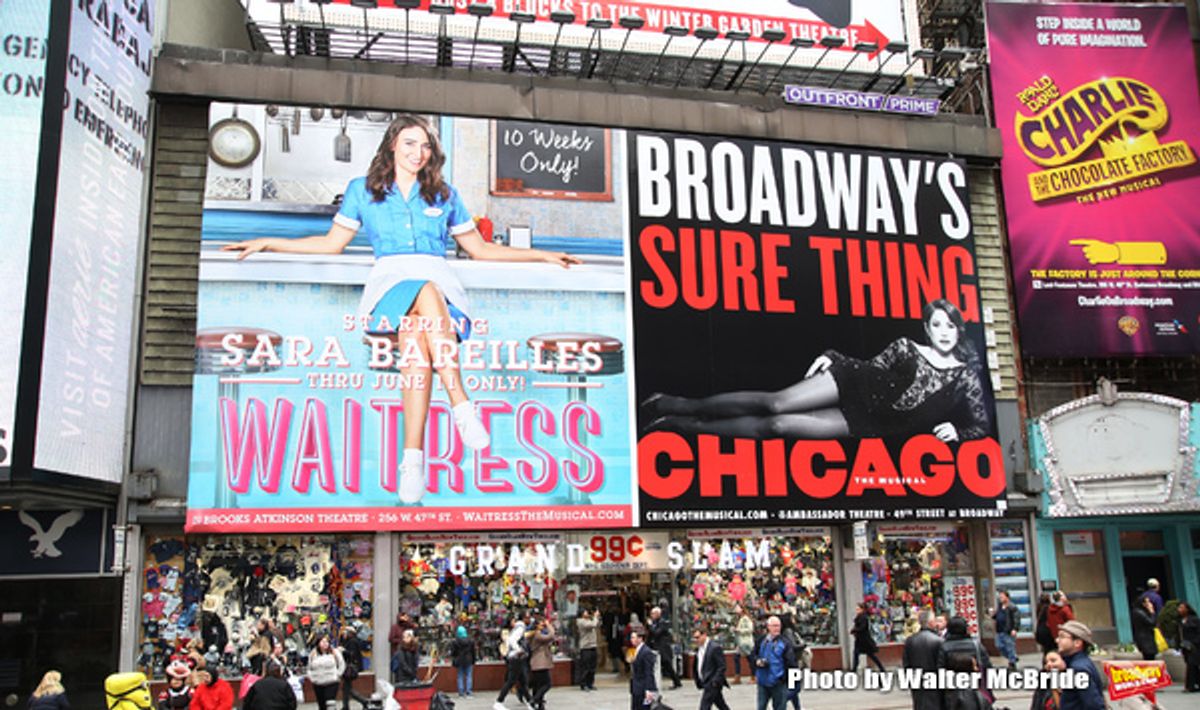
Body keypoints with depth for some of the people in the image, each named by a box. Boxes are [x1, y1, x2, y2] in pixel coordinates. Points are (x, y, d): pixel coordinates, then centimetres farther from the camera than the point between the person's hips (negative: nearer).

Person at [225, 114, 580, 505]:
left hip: (439, 281, 1)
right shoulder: (362, 190, 20)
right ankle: (462, 406, -45)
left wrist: (540, 255, 23)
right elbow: (332, 243, 24)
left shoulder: (445, 195, 23)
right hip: (391, 282, -1)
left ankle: (412, 458, -42)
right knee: (426, 295, -40)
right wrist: (268, 242, 17)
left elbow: (479, 248, 27)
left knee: (416, 343, -36)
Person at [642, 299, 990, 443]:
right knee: (776, 403, -19)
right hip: (855, 385, 2)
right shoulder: (906, 347, 7)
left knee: (777, 425, -16)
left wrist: (955, 431, -12)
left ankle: (686, 426, -12)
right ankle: (686, 406, -10)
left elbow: (981, 426, 7)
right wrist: (832, 356, 2)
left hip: (866, 424, -1)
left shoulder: (965, 378, 2)